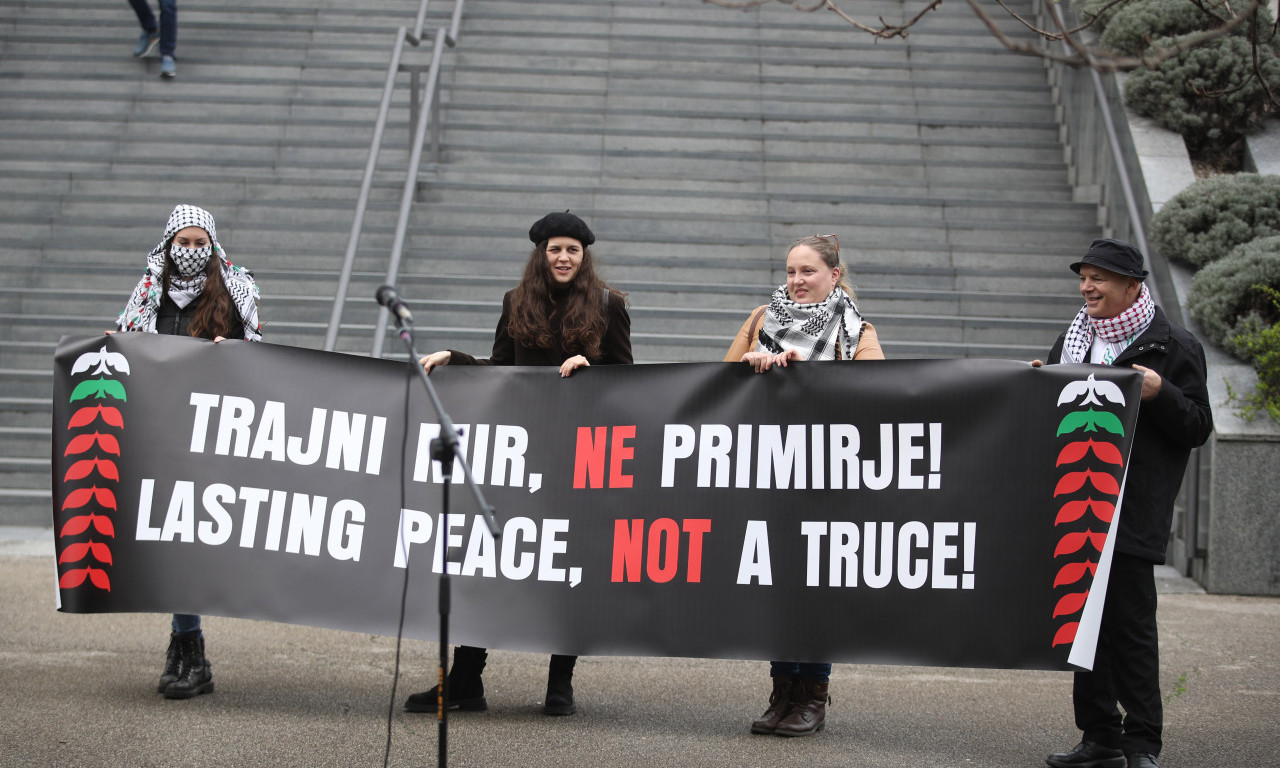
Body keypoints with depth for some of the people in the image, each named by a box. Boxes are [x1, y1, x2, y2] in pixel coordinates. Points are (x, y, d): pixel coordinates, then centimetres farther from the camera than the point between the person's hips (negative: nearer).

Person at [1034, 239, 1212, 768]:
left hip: (1131, 513, -6)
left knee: (1130, 623, -6)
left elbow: (1198, 428, -2)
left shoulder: (1173, 347, -1)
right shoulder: (1072, 341, 16)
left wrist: (1160, 394, -18)